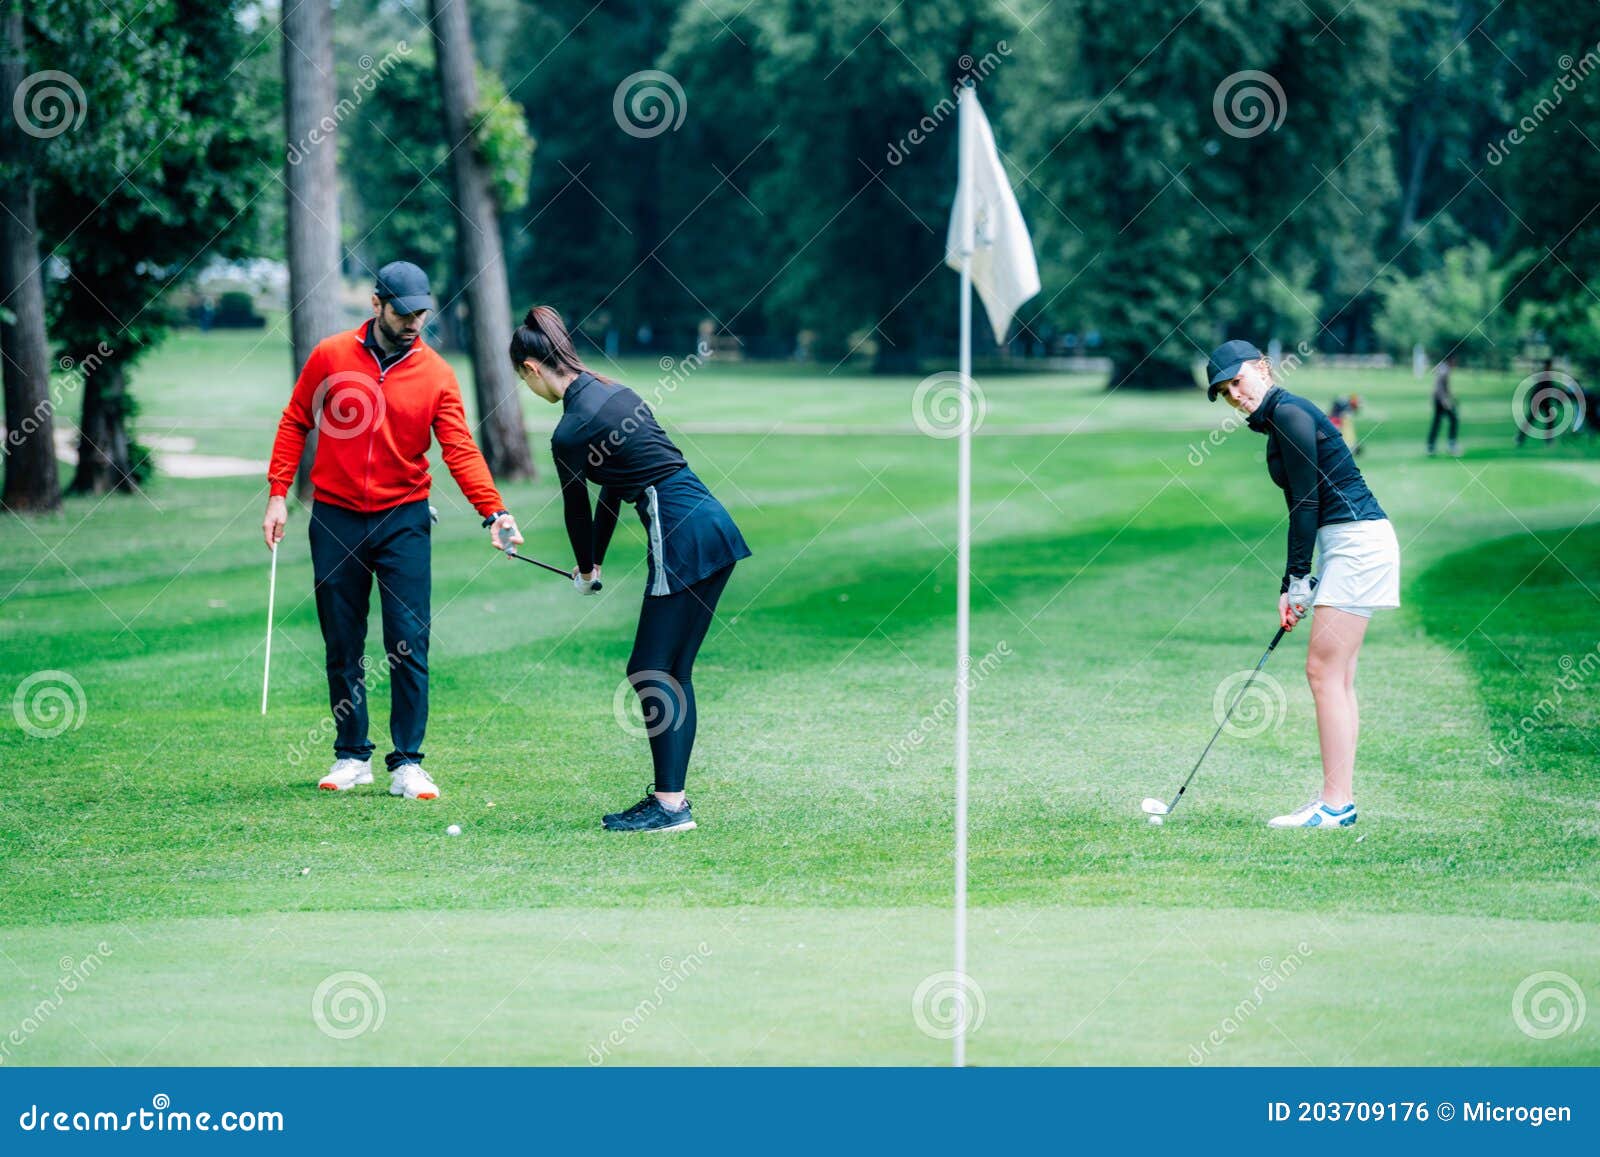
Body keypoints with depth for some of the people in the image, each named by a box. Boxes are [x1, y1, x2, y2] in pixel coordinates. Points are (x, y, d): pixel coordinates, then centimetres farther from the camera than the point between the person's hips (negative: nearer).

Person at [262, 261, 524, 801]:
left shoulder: (436, 375, -2)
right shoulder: (330, 357, -1)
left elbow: (460, 449, -9)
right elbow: (294, 424, 6)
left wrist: (493, 511, -22)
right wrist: (278, 494, -1)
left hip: (403, 519, -1)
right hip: (335, 518, 1)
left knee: (409, 645, -7)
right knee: (342, 647, 7)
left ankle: (407, 763, -2)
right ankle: (351, 756, 18)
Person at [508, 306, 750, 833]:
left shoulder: (570, 433, -11)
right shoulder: (615, 392, 14)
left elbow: (577, 509, 3)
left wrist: (586, 570, 21)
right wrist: (595, 562, 28)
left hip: (683, 540, -9)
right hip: (713, 526, 9)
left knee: (652, 672, -2)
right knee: (672, 671, 13)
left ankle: (669, 804, -2)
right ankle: (672, 794, 15)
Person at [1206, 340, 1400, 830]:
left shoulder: (1289, 413, -11)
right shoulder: (1277, 422, 18)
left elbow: (1308, 499, -15)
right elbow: (1303, 507, 19)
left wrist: (1298, 577, -12)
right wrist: (1289, 587, 14)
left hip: (1357, 541, -10)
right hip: (1350, 545, 10)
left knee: (1324, 671, -10)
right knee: (1336, 677, 9)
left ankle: (1335, 803, -11)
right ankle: (1341, 799, 9)